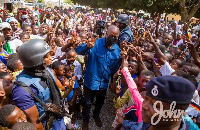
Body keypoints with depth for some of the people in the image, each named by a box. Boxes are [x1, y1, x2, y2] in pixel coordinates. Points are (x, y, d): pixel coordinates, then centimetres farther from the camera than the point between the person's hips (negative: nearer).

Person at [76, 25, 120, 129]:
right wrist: (87, 46, -52)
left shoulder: (117, 49, -4)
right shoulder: (96, 43, -19)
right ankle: (85, 121, 42)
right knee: (87, 103, 13)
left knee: (100, 102, 26)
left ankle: (96, 115, 57)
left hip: (104, 82, 5)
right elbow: (79, 51, -32)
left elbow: (115, 68, 7)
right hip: (91, 81, -4)